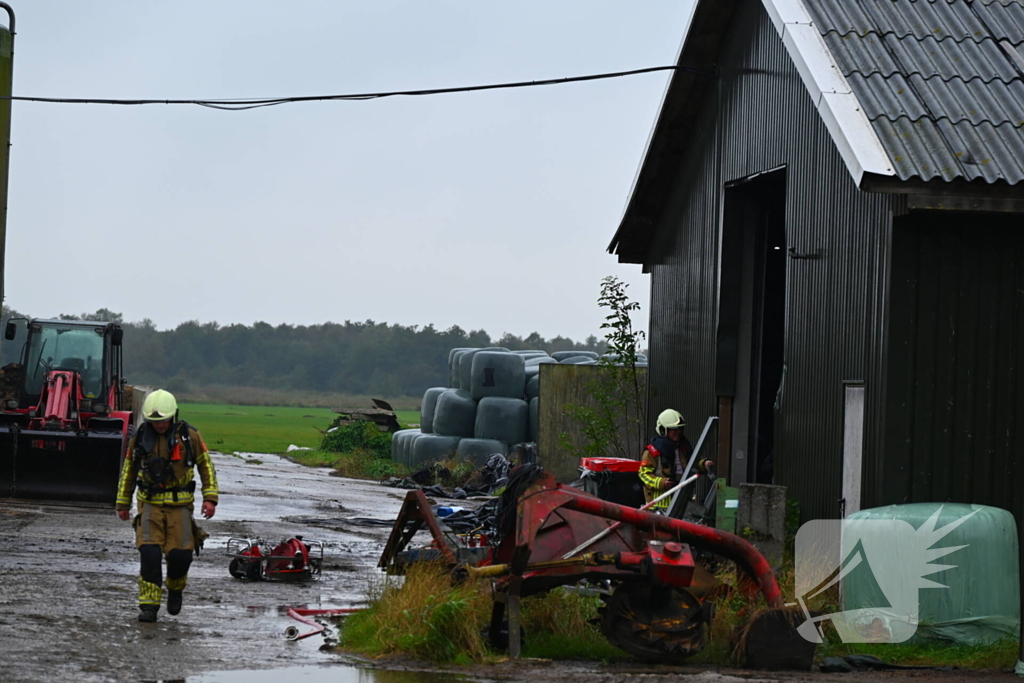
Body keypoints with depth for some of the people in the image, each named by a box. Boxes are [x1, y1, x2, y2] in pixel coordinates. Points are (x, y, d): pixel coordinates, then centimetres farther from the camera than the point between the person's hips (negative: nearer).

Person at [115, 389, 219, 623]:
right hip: (150, 504, 1)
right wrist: (123, 503, 17)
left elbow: (206, 465, 6)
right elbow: (128, 470, 15)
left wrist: (210, 497, -2)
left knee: (180, 554, -6)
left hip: (180, 505, -1)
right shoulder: (140, 438, 2)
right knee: (149, 552, -13)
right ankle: (148, 605, -9)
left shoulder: (189, 436, -3)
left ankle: (175, 589, 26)